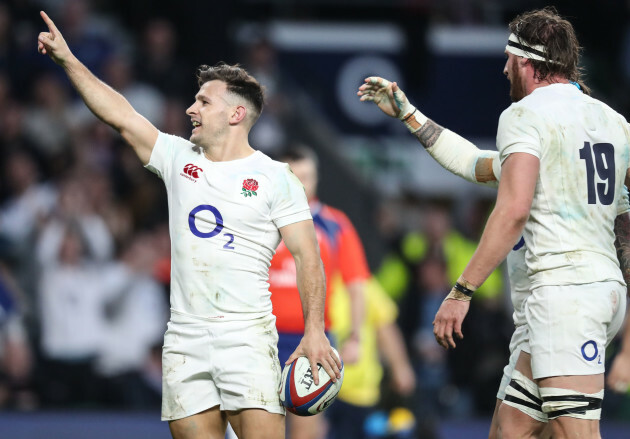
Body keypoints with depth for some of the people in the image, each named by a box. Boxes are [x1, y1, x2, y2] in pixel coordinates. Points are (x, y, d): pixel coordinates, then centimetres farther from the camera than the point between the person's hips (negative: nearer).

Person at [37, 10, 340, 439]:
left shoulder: (275, 178, 1)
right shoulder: (179, 158, 13)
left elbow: (307, 256, -3)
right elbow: (121, 115, 13)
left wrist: (315, 331, -13)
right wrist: (68, 60, 10)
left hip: (247, 336, -4)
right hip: (185, 336, 4)